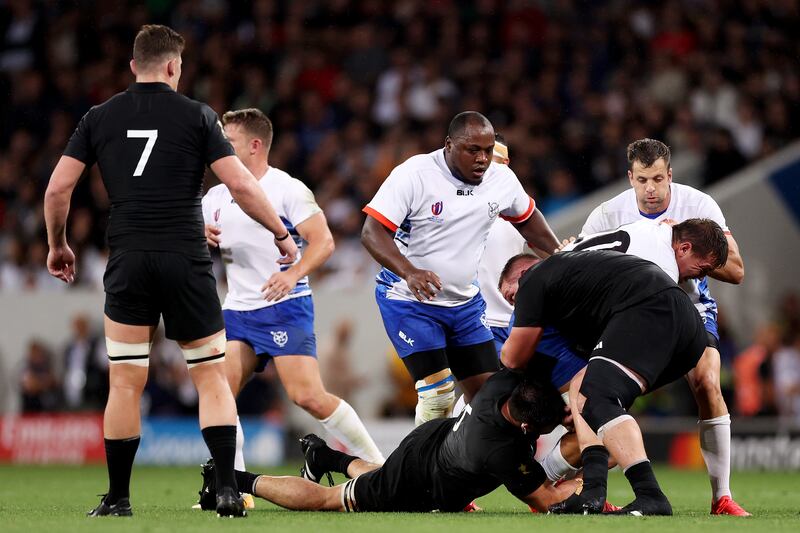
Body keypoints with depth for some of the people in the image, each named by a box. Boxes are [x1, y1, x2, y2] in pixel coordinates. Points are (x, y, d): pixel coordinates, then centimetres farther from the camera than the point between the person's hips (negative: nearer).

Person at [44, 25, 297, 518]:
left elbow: (57, 187, 5)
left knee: (125, 384, 7)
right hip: (187, 261, -1)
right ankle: (228, 489, -5)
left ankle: (118, 497, 8)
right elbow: (241, 186, -5)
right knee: (213, 379, 6)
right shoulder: (196, 115, 1)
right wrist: (282, 234, 8)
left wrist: (57, 245, 21)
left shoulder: (100, 118, 7)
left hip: (128, 263, 2)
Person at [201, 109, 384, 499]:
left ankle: (376, 464, -3)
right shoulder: (216, 197, 14)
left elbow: (323, 242, -12)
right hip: (237, 310, 7)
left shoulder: (287, 189, -6)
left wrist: (293, 274, -28)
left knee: (308, 396, -16)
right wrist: (202, 239, -3)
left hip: (284, 307, -7)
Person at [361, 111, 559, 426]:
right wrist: (409, 273, -39)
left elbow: (526, 218, 19)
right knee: (438, 394, -18)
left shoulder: (501, 179, -3)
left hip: (465, 302, 6)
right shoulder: (414, 174, -19)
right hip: (408, 300, -6)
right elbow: (372, 232, -23)